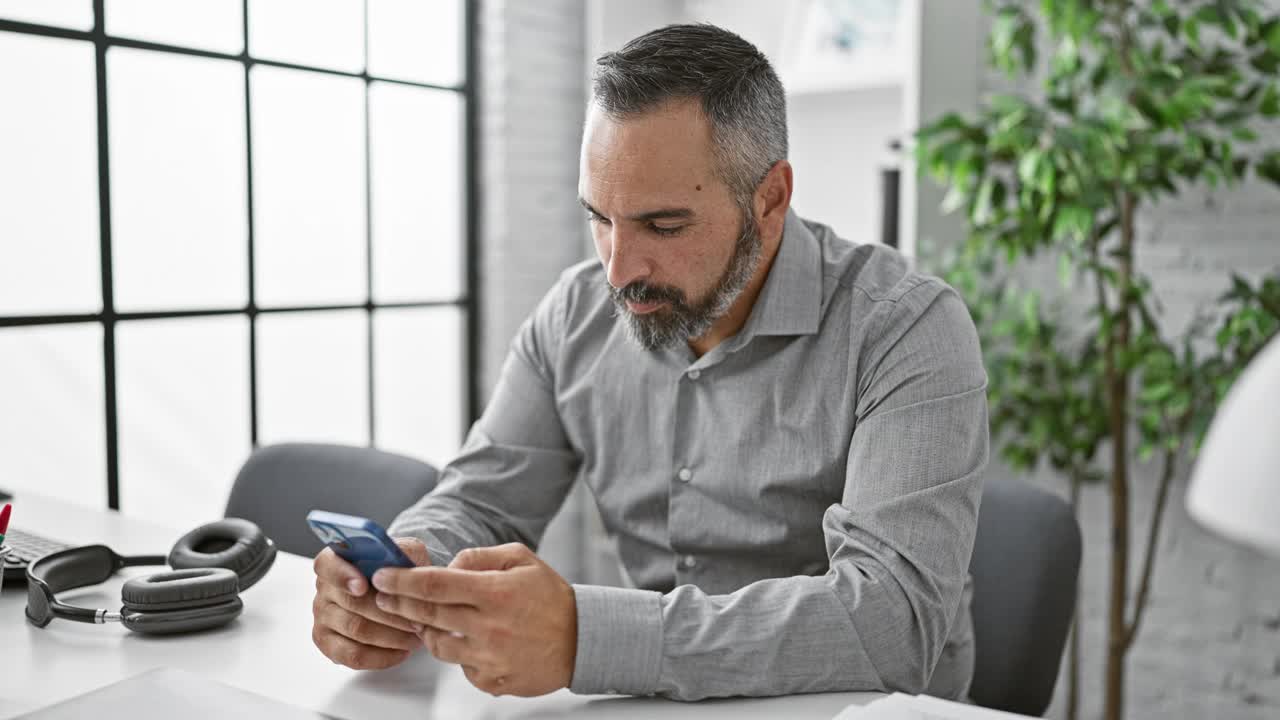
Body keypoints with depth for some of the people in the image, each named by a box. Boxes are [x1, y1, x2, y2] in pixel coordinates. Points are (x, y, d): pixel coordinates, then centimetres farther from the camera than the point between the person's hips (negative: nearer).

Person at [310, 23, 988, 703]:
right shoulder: (576, 315, 0)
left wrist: (583, 634, -38)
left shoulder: (907, 330, -18)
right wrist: (401, 575, -21)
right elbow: (480, 503, 3)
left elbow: (897, 618, -29)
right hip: (657, 705, 4)